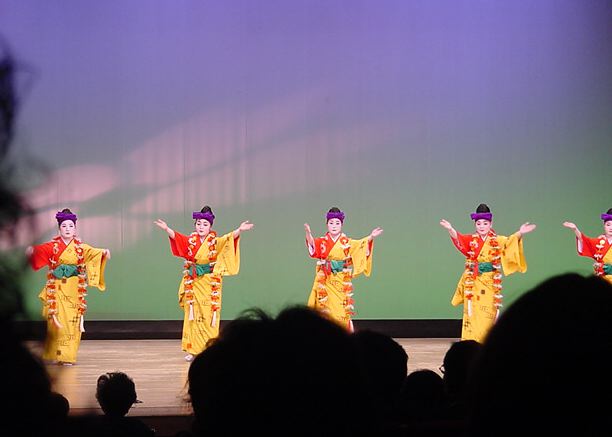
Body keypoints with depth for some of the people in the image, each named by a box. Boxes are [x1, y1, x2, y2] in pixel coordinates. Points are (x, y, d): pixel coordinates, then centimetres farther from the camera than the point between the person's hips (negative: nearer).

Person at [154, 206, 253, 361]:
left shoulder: (216, 242, -3)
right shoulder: (190, 241, 4)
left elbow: (229, 238, -19)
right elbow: (176, 237, -9)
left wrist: (239, 230, -38)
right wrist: (166, 229, -29)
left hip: (210, 284, -2)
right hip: (193, 283, 2)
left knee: (209, 316, -3)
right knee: (192, 316, 1)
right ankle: (192, 350, 5)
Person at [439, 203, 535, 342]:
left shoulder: (498, 241, 4)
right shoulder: (471, 240, 4)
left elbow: (510, 242, -12)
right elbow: (459, 239, -13)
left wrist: (520, 233, -33)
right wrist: (450, 229, -34)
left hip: (490, 283, 0)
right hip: (473, 283, 0)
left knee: (489, 315, 0)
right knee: (473, 314, -2)